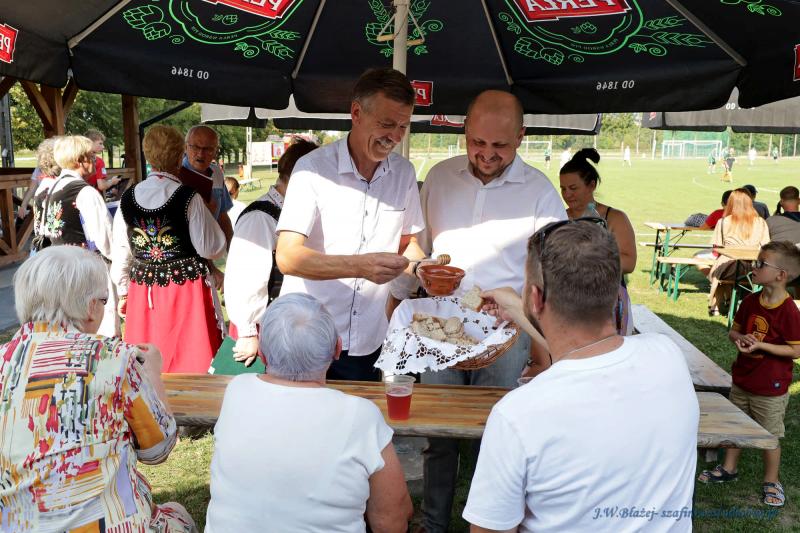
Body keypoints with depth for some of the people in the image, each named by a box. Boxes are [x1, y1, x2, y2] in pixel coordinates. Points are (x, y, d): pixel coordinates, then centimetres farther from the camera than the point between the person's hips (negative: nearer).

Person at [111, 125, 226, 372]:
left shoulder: (128, 198, 1)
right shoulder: (188, 197, -13)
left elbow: (120, 253, 9)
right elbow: (210, 248, -9)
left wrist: (123, 292, 21)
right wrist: (207, 215, 7)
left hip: (142, 294, 5)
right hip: (186, 289, -4)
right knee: (190, 359, 6)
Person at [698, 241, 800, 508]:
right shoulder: (750, 302, -2)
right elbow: (733, 331, 9)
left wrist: (760, 345, -25)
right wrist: (740, 338, -13)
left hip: (770, 388, -6)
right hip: (742, 380, 6)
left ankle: (771, 481, 30)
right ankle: (729, 468, 38)